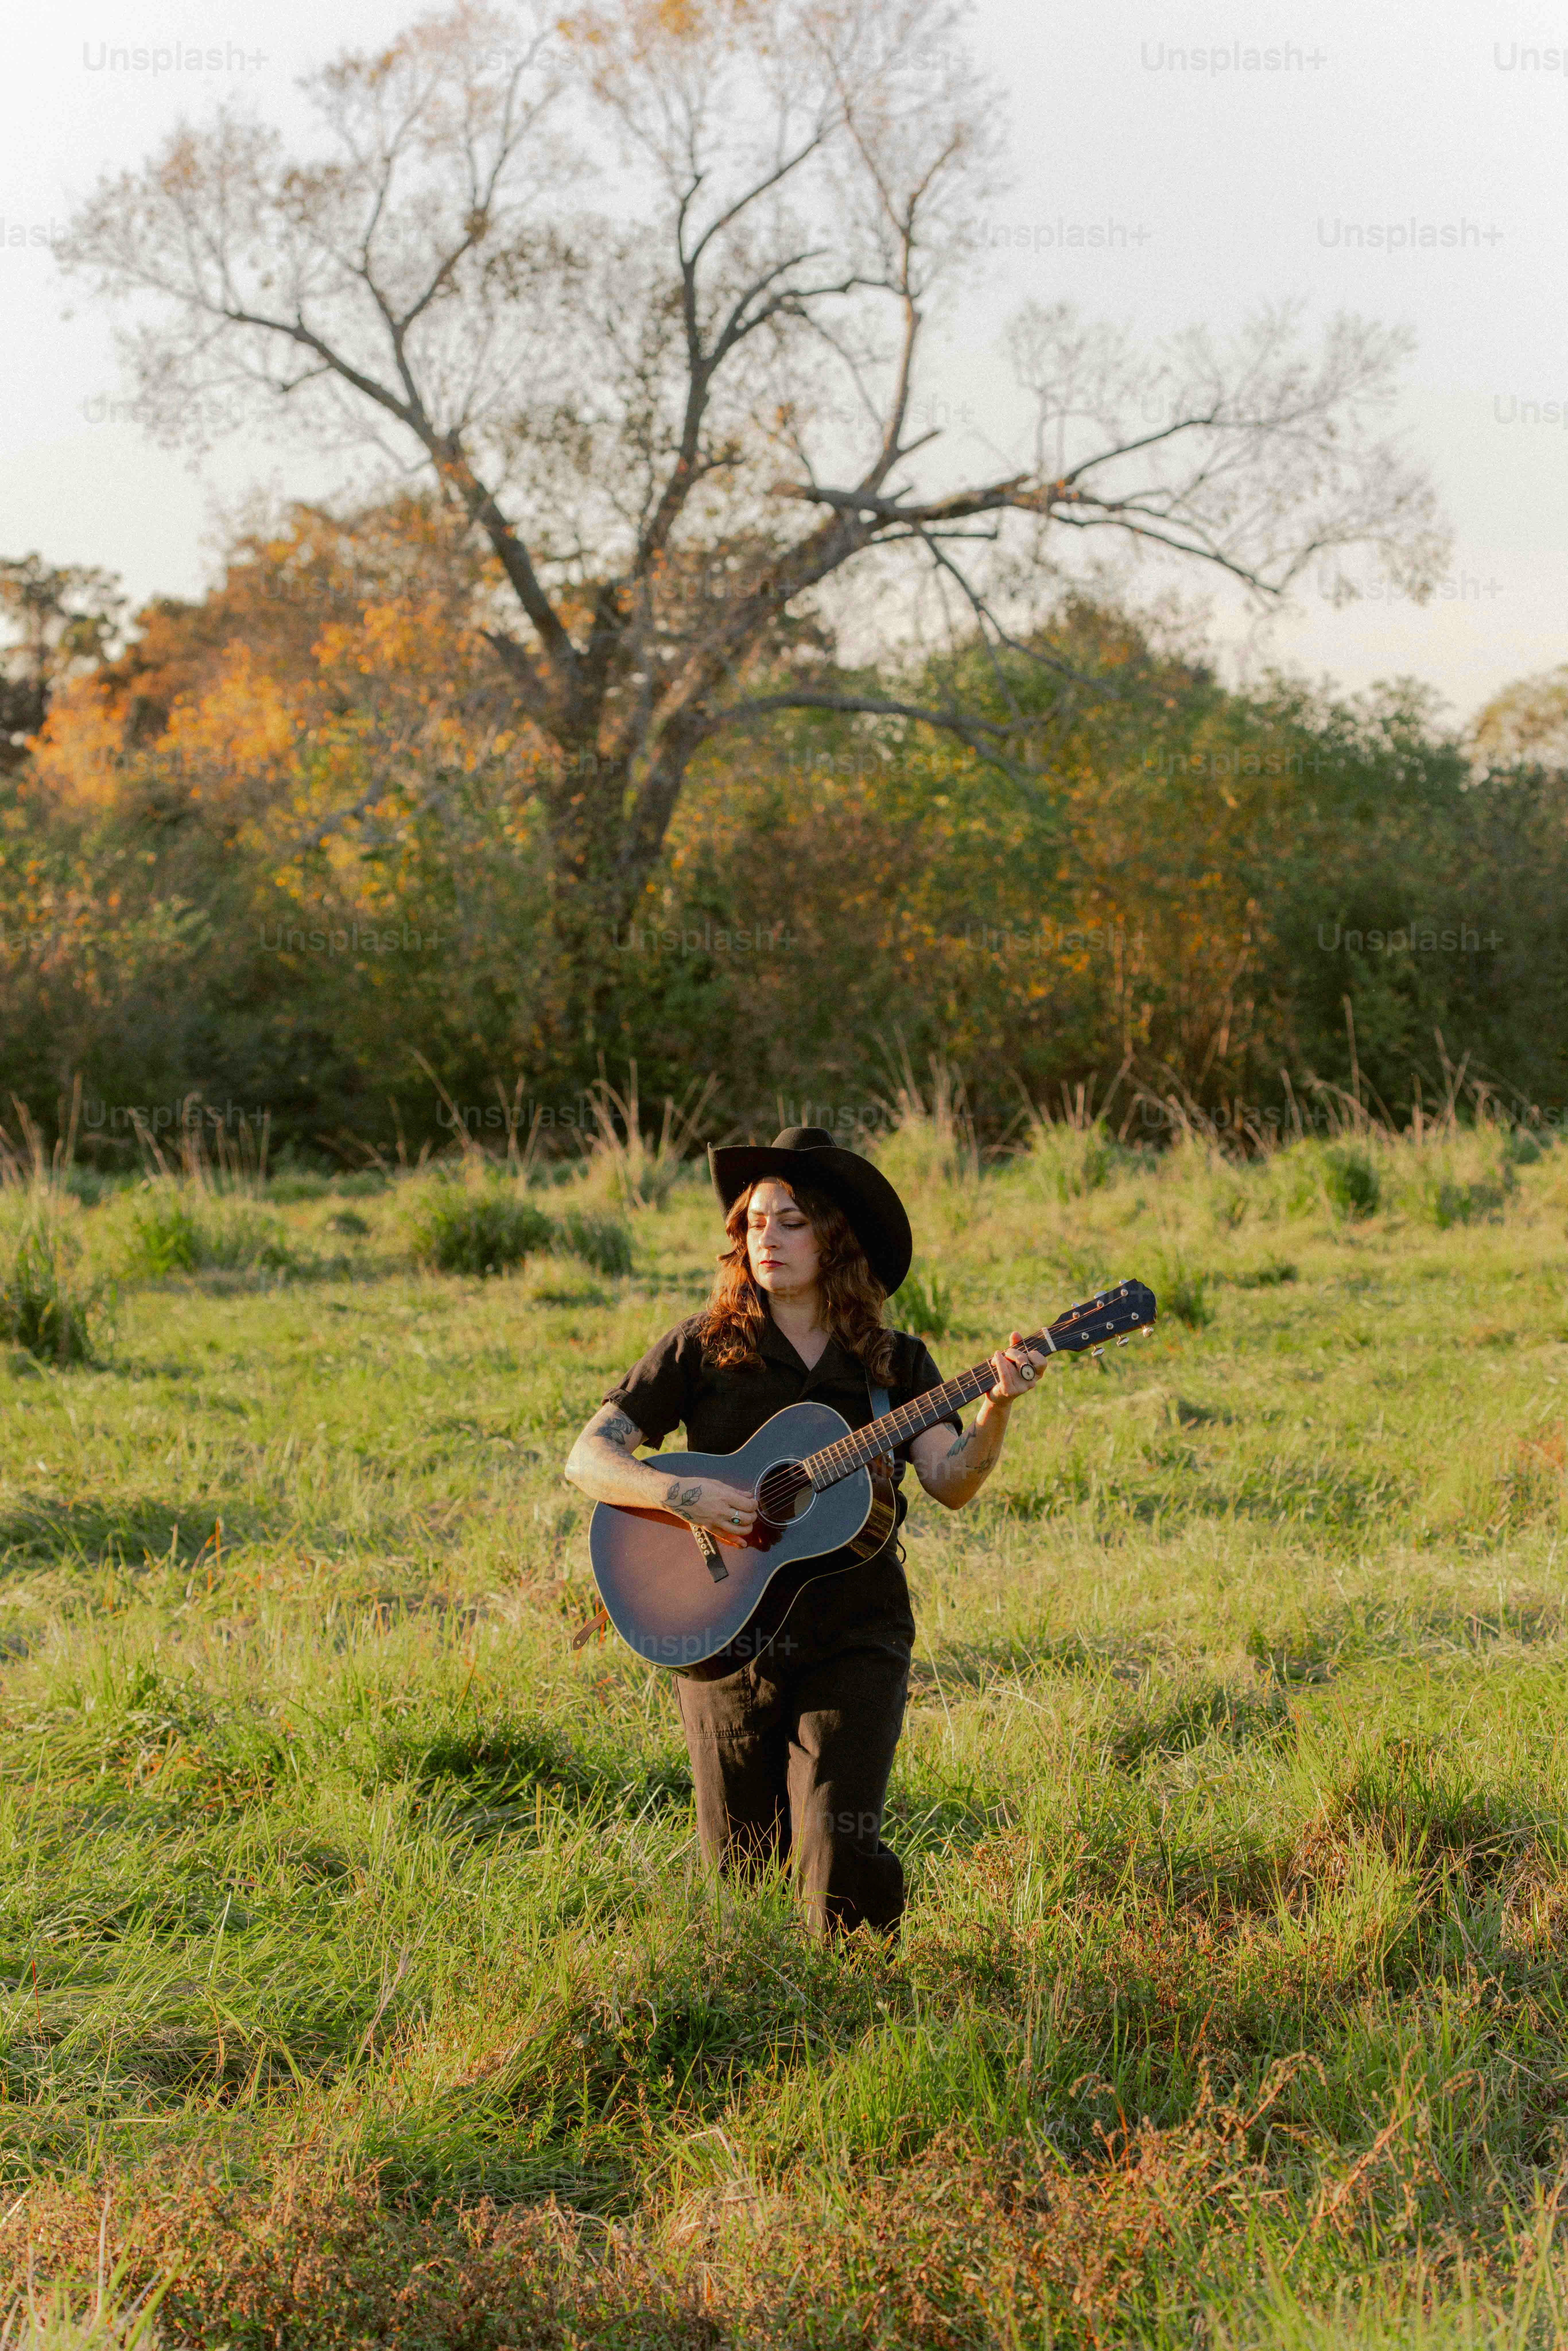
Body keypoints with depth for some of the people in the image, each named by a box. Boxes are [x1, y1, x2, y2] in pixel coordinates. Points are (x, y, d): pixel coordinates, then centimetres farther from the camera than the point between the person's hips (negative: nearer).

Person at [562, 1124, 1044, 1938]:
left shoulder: (895, 1363, 6)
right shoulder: (705, 1347, 2)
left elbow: (950, 1482, -8)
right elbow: (589, 1459, -3)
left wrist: (997, 1408, -25)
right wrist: (685, 1495, -20)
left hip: (854, 1641, 0)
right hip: (727, 1645, 0)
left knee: (843, 1862, -15)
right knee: (742, 1866, 6)